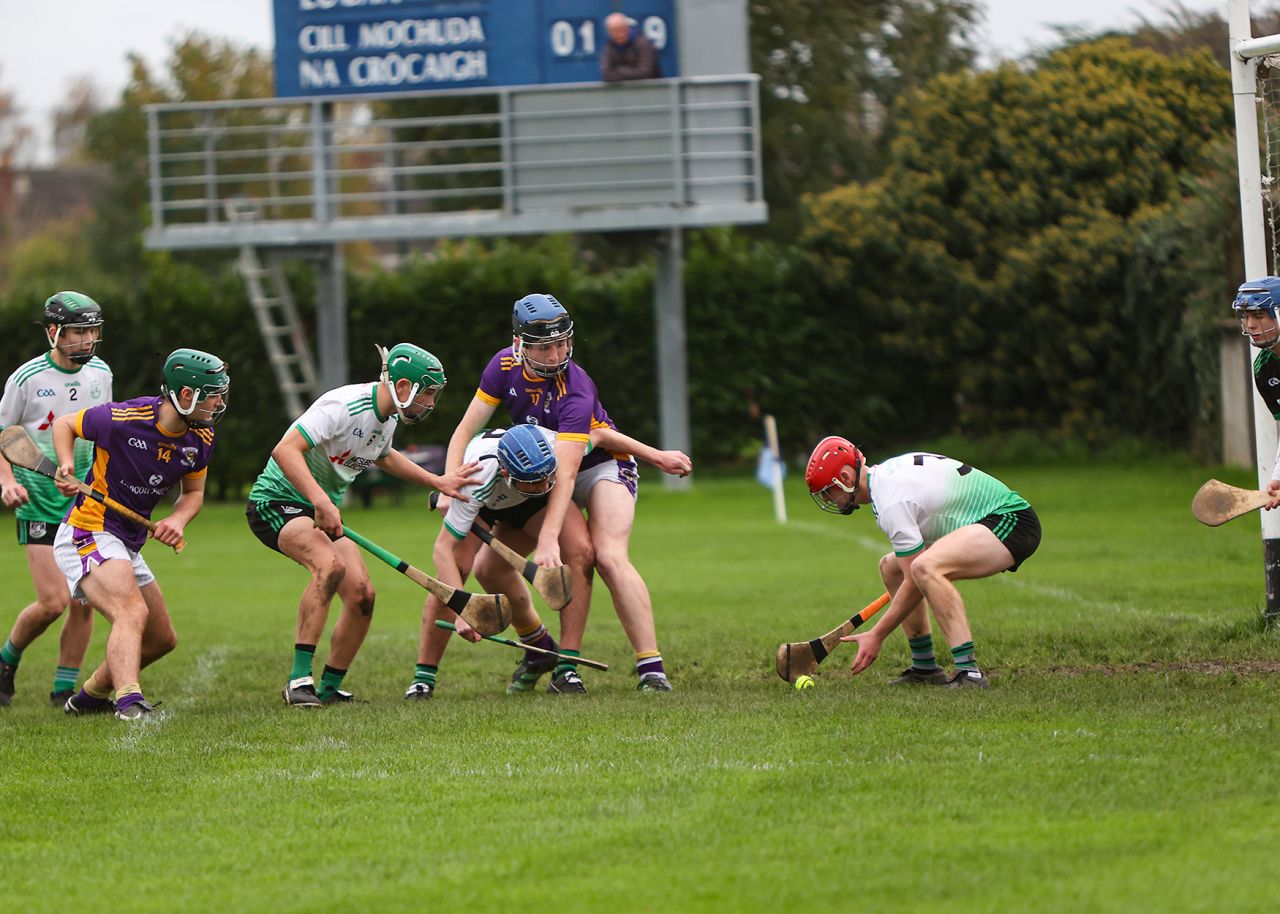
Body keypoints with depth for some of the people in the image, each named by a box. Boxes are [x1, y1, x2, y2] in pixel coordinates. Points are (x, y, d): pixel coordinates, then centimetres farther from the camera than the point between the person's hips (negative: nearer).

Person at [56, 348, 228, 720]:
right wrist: (67, 466, -19)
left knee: (161, 640, 17)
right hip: (88, 534, -9)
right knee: (132, 612, -32)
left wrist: (177, 520, -8)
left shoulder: (200, 438, -2)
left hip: (127, 546, 9)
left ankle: (90, 697, 34)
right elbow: (64, 425, -2)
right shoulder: (124, 418, -20)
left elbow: (194, 492, 13)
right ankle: (129, 703, -45)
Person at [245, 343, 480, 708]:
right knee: (330, 565, -34)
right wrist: (321, 502, -44)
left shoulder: (388, 415, 5)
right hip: (276, 500, -9)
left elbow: (383, 456, 29)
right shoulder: (344, 406, -25)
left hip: (323, 511, 9)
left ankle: (330, 688, 11)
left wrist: (438, 482, 23)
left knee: (362, 595, -5)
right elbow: (285, 450, -34)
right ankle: (299, 678, -31)